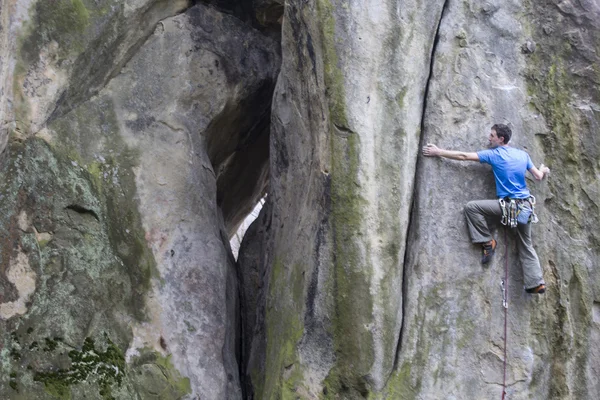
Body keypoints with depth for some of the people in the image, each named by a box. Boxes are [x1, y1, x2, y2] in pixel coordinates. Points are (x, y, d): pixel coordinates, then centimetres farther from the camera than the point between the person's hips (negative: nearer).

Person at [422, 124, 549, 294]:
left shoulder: (494, 154, -4)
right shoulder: (523, 155, 10)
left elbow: (464, 156, -3)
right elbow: (538, 176, 15)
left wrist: (438, 152, 3)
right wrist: (544, 169, 40)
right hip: (526, 206, 7)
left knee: (471, 207, -2)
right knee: (526, 246, 16)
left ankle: (487, 242, 1)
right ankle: (536, 283, 13)